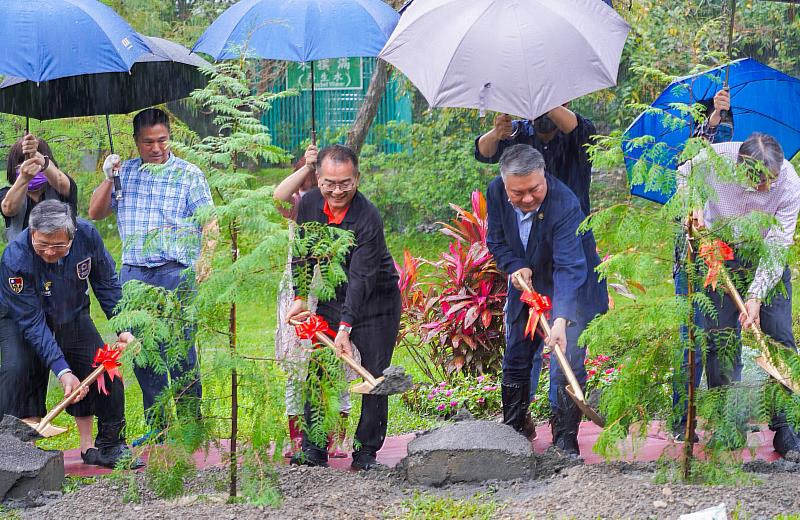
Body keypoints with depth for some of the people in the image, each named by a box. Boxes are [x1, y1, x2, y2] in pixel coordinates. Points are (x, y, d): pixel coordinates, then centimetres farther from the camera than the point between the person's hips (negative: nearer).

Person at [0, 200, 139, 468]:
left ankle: (107, 446, 12)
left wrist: (123, 327, -9)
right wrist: (62, 371, -37)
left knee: (107, 377, -3)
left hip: (75, 317, 4)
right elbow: (32, 323, -32)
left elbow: (107, 284, -5)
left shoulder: (87, 235, -24)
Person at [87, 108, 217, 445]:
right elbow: (95, 213, 15)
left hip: (176, 274, -4)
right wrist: (108, 179, 1)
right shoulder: (124, 172, 14)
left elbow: (210, 224, -2)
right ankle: (156, 427, 15)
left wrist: (204, 260, -18)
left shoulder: (188, 174, 2)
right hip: (133, 273, 4)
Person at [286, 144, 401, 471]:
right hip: (331, 300, 5)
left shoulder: (368, 218, -25)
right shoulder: (309, 205, -7)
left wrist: (345, 328, -36)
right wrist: (300, 297, 0)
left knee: (374, 378, -5)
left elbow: (361, 278, -30)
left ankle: (366, 452, 6)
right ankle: (314, 449, 7)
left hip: (375, 301, -5)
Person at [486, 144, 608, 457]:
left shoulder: (565, 205, -35)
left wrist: (561, 320, -52)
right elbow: (497, 241, -1)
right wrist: (516, 267, -22)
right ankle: (512, 432, 28)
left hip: (570, 290, -5)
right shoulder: (496, 193, -17)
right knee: (514, 361, 13)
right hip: (526, 284, 6)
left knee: (567, 364, -13)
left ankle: (565, 442, -4)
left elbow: (569, 267, -41)